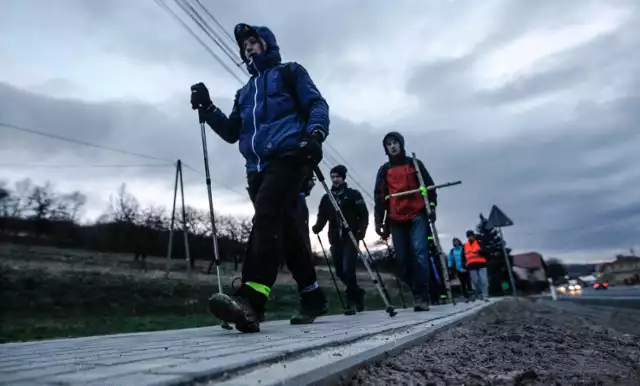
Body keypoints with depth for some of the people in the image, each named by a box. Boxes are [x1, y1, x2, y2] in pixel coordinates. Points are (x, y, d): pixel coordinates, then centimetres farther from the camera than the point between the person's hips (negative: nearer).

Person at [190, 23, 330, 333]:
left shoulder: (289, 72, 15)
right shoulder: (244, 92, 31)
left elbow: (317, 105, 2)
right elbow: (231, 133, 25)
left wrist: (315, 134, -19)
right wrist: (207, 108, 10)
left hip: (288, 157, -7)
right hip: (258, 168, 7)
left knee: (266, 216, -27)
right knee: (284, 230, 4)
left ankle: (251, 299, -38)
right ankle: (313, 296, 13)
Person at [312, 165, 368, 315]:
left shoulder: (354, 195, 3)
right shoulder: (326, 198, 11)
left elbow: (364, 215, 0)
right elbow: (322, 218, 6)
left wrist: (361, 231, -16)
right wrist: (317, 228, -14)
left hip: (351, 238, -4)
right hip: (335, 239, 4)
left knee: (347, 269, -13)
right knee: (340, 272, 8)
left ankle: (352, 300, 1)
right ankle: (358, 293, 31)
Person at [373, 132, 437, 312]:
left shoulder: (414, 164, 13)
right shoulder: (384, 170, 15)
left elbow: (429, 185, 10)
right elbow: (379, 196, 11)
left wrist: (432, 205, -5)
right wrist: (379, 220, 2)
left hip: (417, 215, -2)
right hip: (396, 220, 2)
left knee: (419, 252, -16)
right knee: (403, 258, -1)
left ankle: (422, 297, -16)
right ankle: (417, 295, 9)